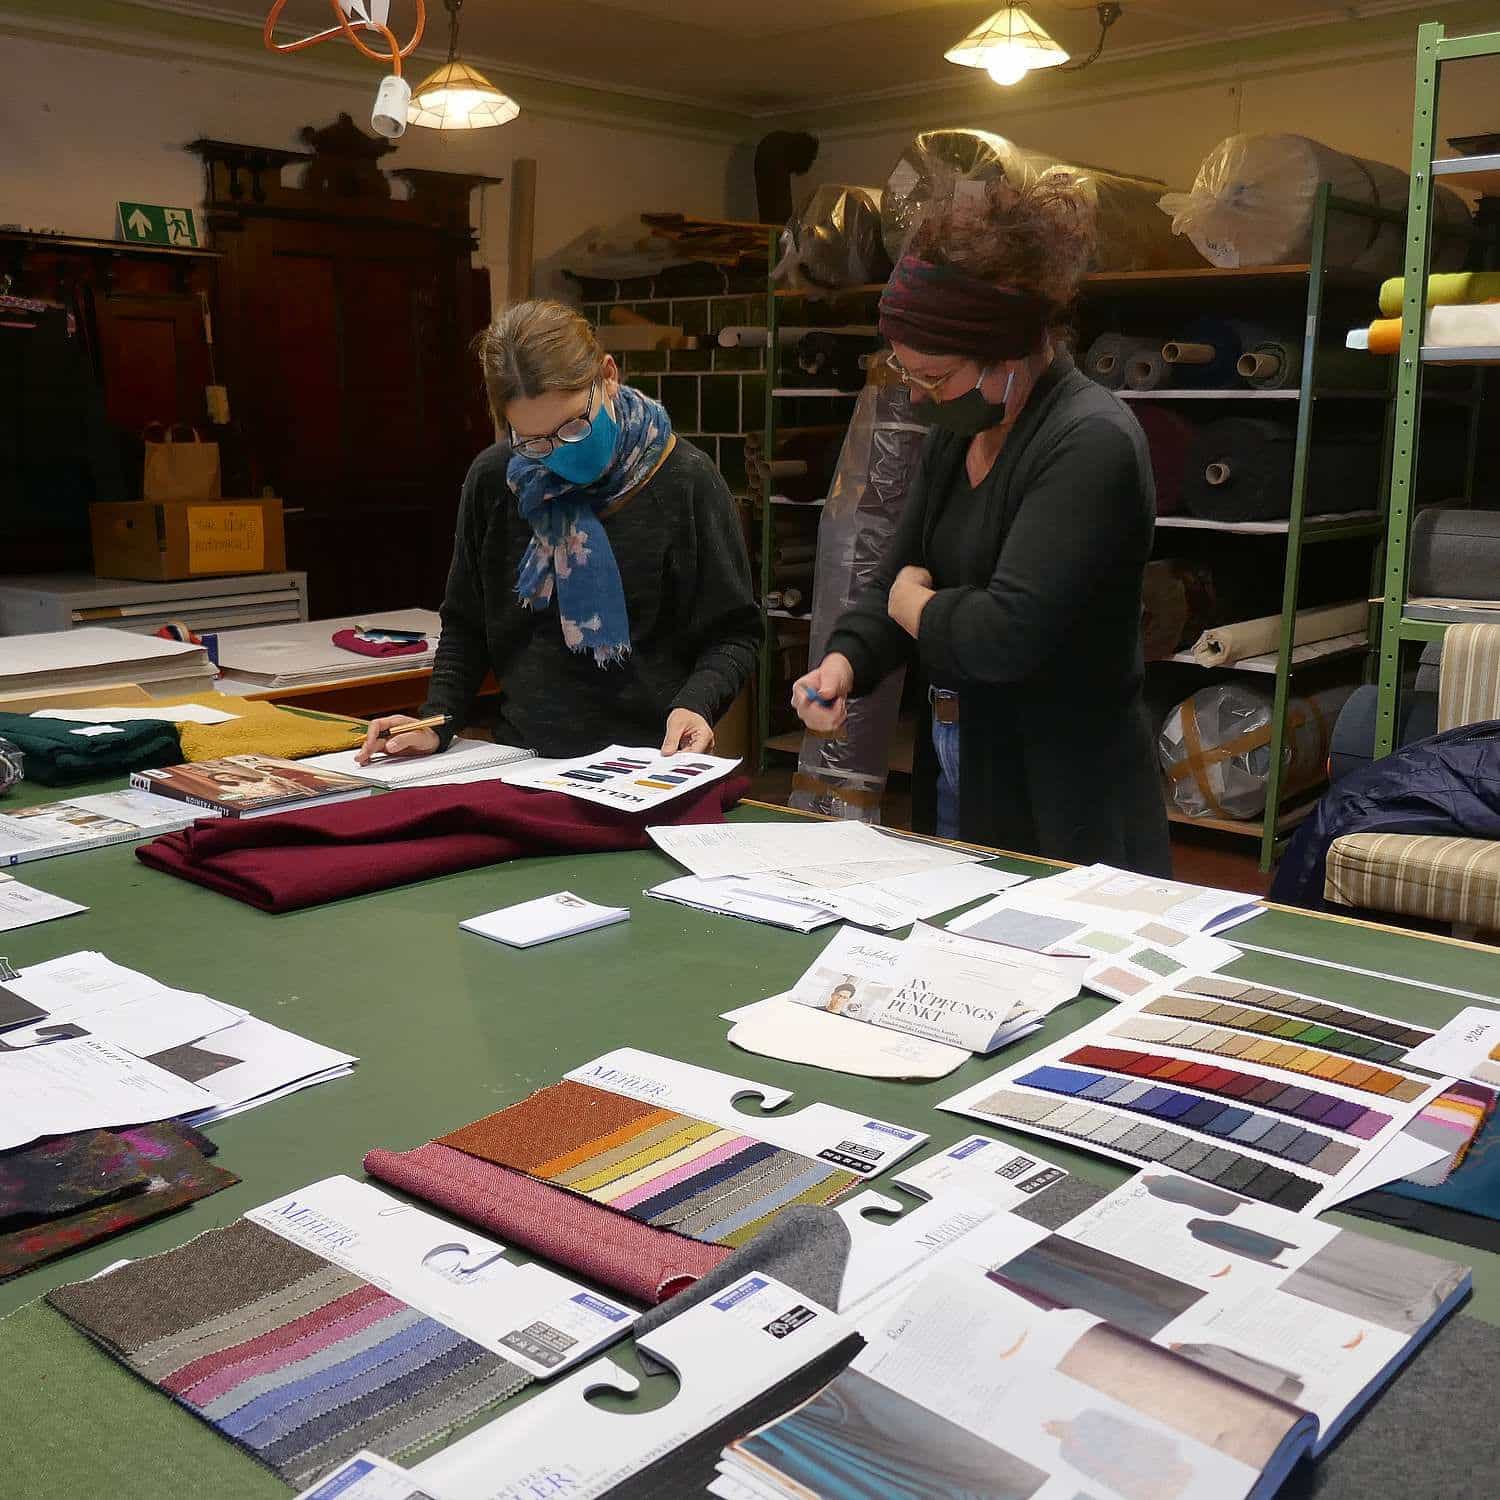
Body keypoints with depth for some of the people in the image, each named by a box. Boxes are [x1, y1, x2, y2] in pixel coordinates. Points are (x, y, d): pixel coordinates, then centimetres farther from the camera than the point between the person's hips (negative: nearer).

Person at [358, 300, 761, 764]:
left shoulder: (685, 481, -6)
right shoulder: (492, 481, 4)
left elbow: (732, 633, 0)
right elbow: (466, 627, 15)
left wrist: (695, 703, -19)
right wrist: (437, 721, 1)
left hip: (650, 761, -2)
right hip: (523, 759, 3)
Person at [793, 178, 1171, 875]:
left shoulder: (1091, 444, -21)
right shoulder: (955, 431, 7)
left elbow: (1010, 632, -29)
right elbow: (894, 574, 11)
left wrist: (913, 603, -9)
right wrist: (845, 662, -8)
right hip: (951, 780, 8)